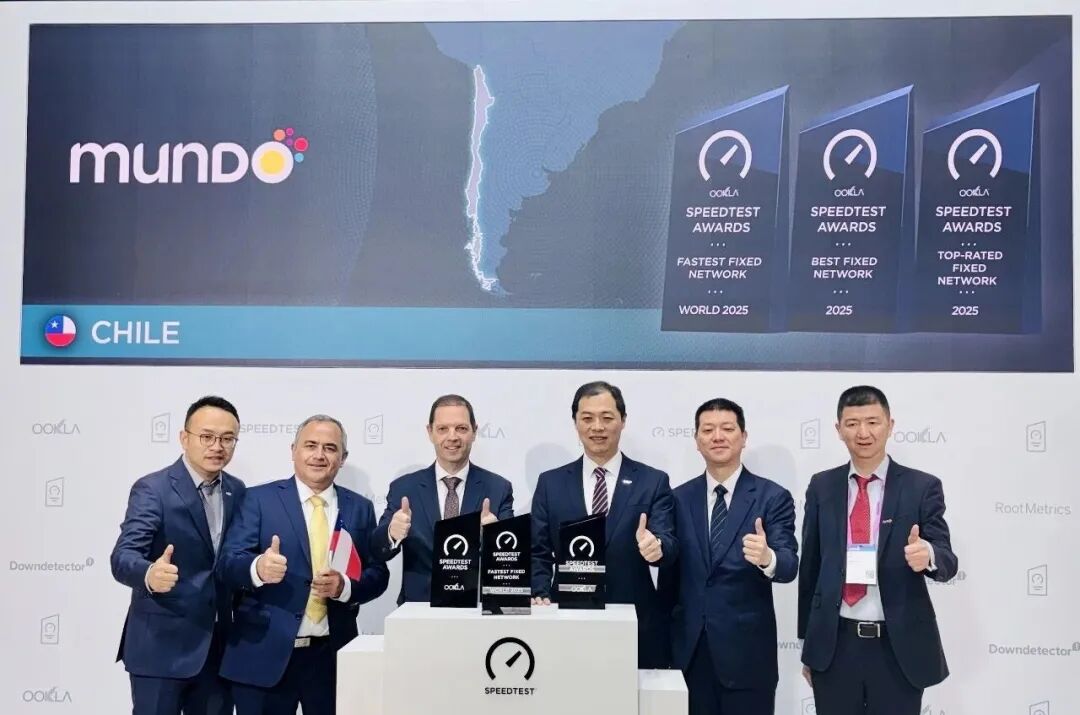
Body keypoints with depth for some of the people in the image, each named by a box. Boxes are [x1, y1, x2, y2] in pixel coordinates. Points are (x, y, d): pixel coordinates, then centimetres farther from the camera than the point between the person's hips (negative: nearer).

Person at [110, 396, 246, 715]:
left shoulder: (236, 491, 6)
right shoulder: (152, 489, -13)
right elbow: (123, 556, -25)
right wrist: (150, 574, -44)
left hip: (217, 646, 6)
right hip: (161, 646, -5)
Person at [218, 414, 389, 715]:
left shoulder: (360, 508, 8)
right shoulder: (259, 499, -1)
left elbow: (378, 573, 6)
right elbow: (228, 563, -9)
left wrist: (345, 586, -14)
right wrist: (258, 568, -31)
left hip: (332, 655, 2)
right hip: (265, 654, -2)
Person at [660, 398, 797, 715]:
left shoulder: (773, 497, -4)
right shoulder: (679, 498, 6)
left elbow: (789, 566, -14)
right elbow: (669, 573, 10)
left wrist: (767, 558, -36)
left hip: (748, 651, -3)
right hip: (690, 650, 3)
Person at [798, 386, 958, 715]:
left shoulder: (922, 487, -2)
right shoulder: (821, 486, 5)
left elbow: (946, 561, -6)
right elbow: (809, 566, 8)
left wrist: (928, 555, -30)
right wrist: (808, 640, 9)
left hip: (899, 647, -1)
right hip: (834, 645, 2)